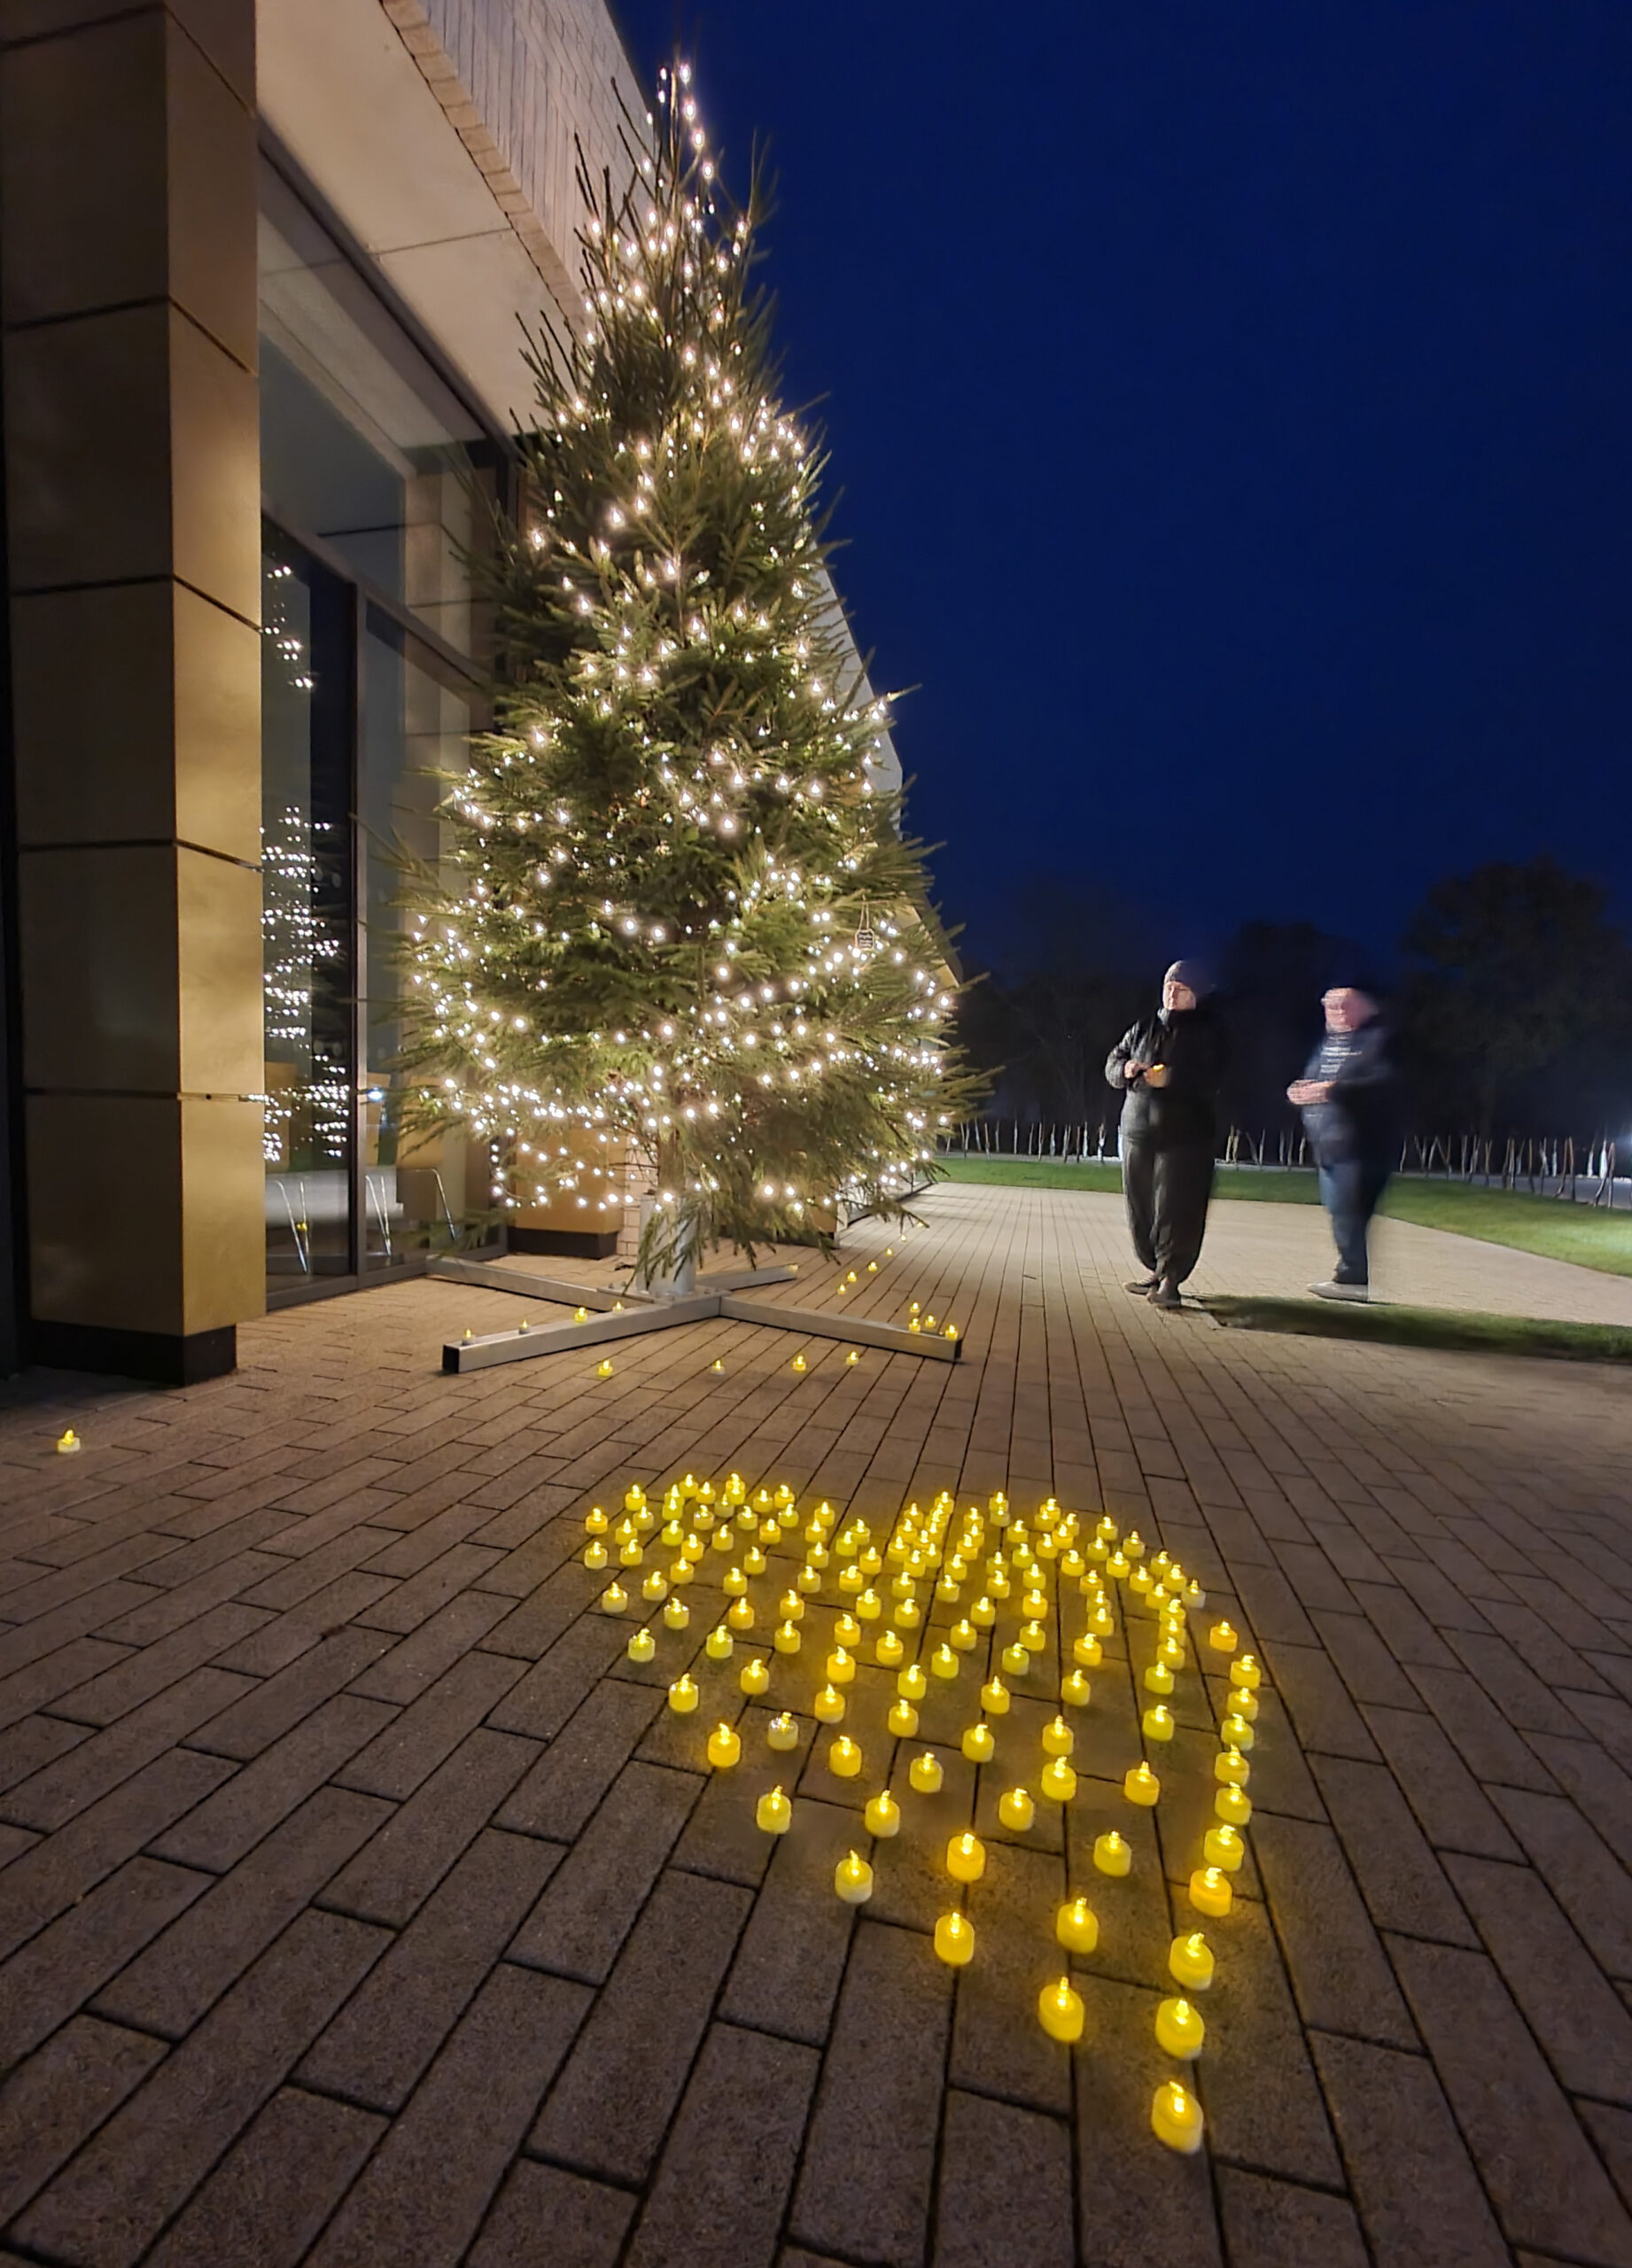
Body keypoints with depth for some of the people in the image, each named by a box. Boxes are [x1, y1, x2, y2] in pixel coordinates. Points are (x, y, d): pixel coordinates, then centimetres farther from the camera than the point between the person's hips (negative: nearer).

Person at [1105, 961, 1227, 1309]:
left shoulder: (1209, 1032, 0)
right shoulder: (1142, 1030, 14)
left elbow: (1210, 1081, -11)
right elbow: (1112, 1063, 12)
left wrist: (1169, 1078, -23)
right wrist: (1126, 1069, -10)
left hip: (1185, 1134, -5)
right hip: (1138, 1130, 5)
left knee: (1176, 1210, -9)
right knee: (1140, 1207, 9)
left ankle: (1170, 1278, -3)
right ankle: (1153, 1268, 23)